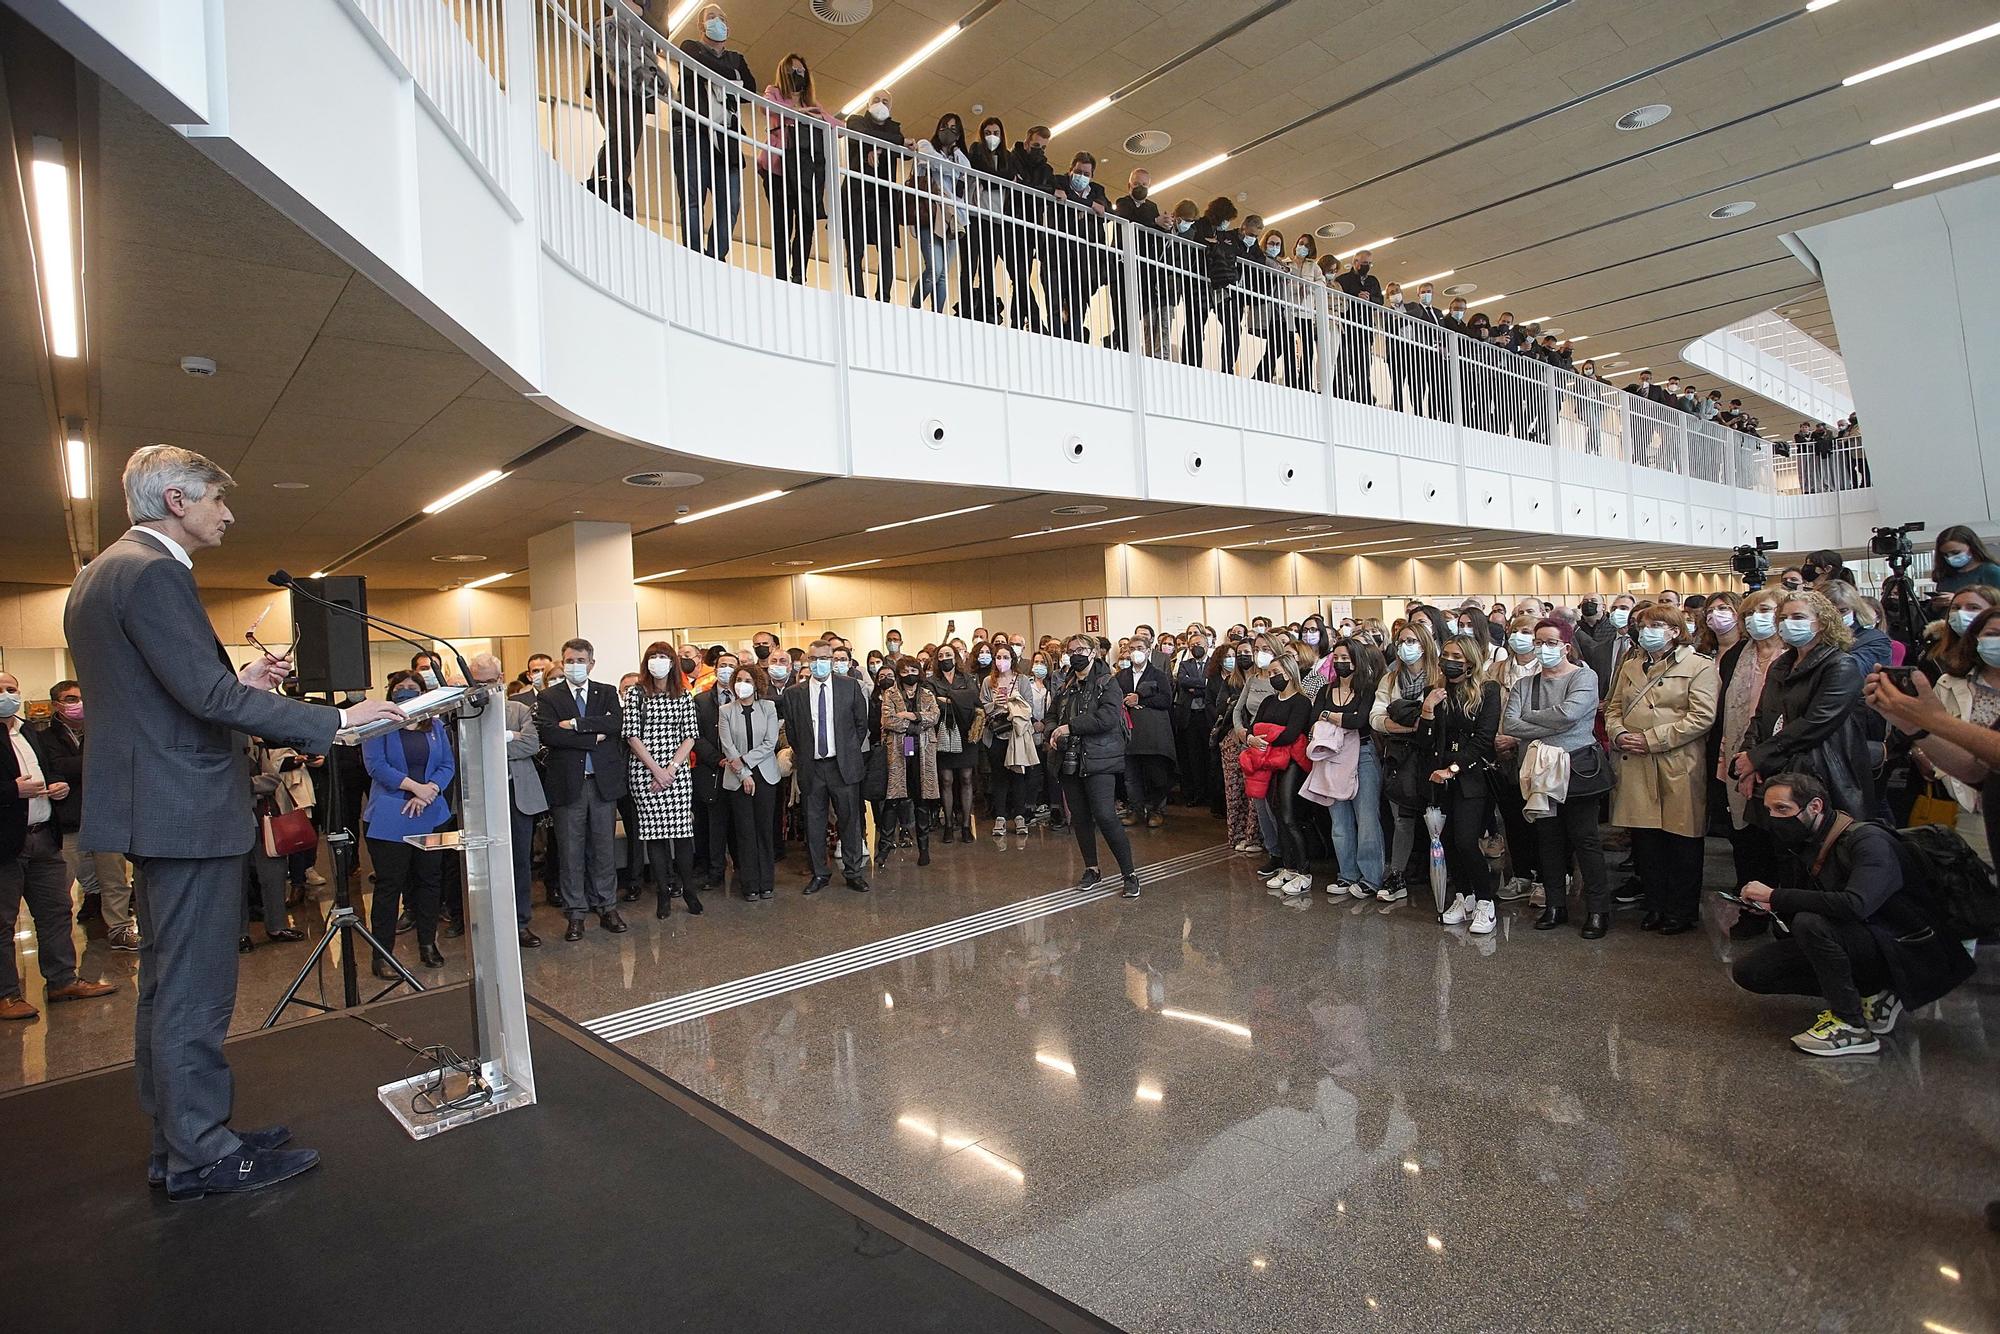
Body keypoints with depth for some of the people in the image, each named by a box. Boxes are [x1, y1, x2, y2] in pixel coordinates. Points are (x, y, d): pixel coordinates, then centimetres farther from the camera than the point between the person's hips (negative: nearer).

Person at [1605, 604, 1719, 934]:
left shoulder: (1700, 667, -3)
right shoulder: (1630, 667, 17)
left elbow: (1701, 717, -12)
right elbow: (1613, 708, 19)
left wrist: (1651, 739, -16)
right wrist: (1618, 734, -3)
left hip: (1679, 767, -5)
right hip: (1636, 767, 5)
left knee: (1682, 840, 4)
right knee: (1644, 841, 9)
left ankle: (1683, 912, 18)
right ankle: (1655, 905, 23)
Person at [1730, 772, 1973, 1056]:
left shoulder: (1869, 840, -21)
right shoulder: (1811, 847, 3)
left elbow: (1855, 905, -38)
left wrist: (1776, 896, -31)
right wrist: (1775, 908, -10)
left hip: (1910, 954, -8)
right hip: (1866, 947, 8)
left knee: (1810, 923, -34)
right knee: (1747, 971, -6)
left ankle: (1853, 1027, -17)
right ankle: (1867, 997, 4)